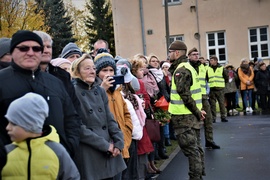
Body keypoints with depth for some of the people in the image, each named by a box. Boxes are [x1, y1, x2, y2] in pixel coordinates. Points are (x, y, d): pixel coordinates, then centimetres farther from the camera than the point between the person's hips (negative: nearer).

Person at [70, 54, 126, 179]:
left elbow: (110, 119, 11)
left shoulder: (100, 91, 11)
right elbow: (78, 127, -14)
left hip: (109, 153, 6)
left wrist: (119, 142, -3)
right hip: (87, 156, -6)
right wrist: (104, 145, -13)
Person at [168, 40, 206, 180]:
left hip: (184, 116, -10)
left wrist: (196, 111, -16)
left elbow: (184, 94, -23)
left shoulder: (181, 70, -16)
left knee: (190, 149, -4)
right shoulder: (188, 67, 17)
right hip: (192, 115, 10)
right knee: (195, 147, 16)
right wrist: (197, 111, 13)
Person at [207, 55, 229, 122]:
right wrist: (209, 84, 8)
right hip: (211, 89, 2)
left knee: (222, 103, 0)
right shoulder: (208, 69, 8)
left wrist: (222, 83, 9)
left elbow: (226, 78, 9)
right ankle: (213, 117, 6)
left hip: (220, 89, -2)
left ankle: (223, 117, 6)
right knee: (212, 104, 2)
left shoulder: (221, 68, 2)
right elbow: (206, 78, 16)